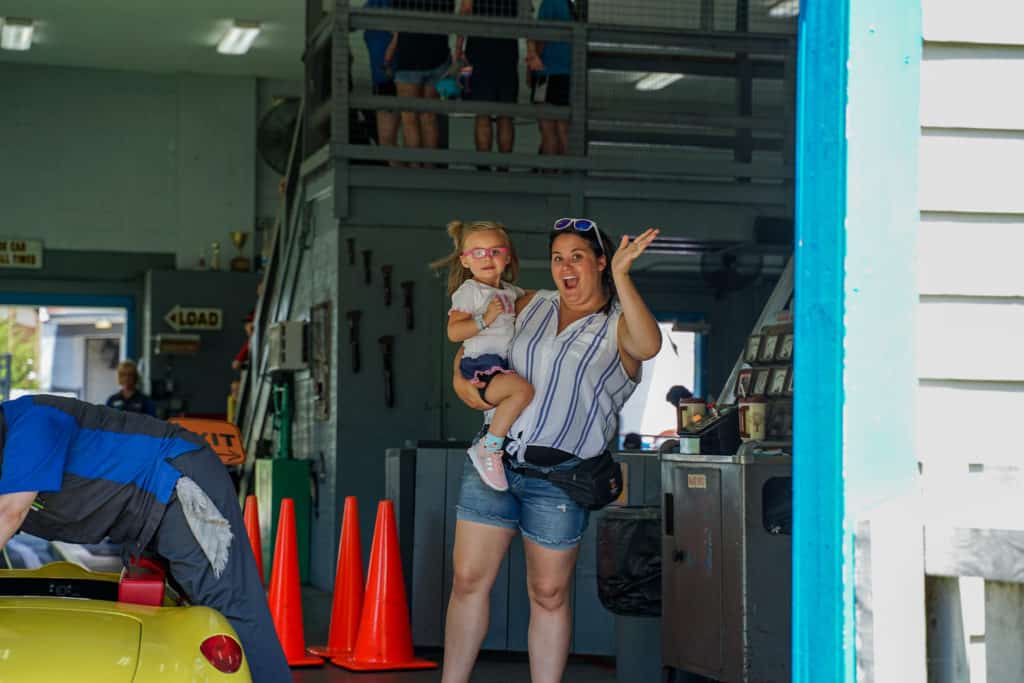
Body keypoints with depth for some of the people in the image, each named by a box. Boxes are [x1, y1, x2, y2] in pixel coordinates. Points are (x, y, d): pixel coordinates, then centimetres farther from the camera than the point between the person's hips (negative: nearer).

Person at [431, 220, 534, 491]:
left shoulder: (510, 291, 19)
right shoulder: (468, 291, -3)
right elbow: (453, 332, -13)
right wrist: (484, 319, -20)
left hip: (508, 364, 8)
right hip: (482, 366, -8)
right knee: (522, 389, -33)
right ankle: (488, 449, -23)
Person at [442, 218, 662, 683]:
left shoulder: (617, 326, -1)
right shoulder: (532, 305, 12)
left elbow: (649, 346, -26)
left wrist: (621, 276, -32)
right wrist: (459, 379, 2)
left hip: (557, 477, -3)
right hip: (493, 459, 4)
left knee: (549, 594, 5)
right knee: (469, 580, 3)